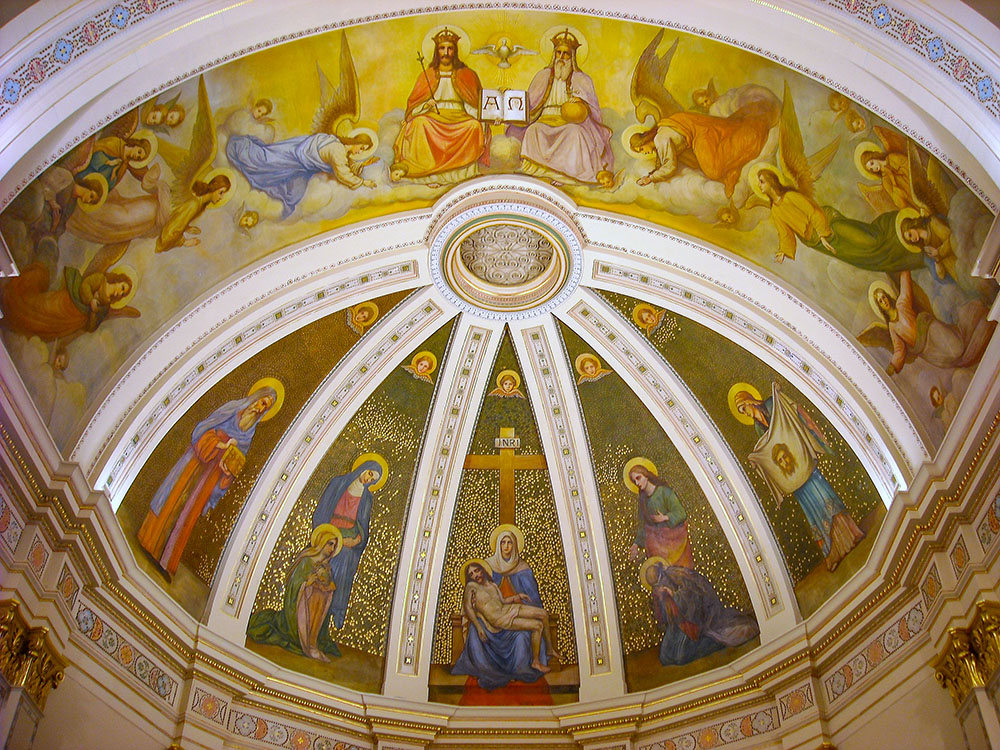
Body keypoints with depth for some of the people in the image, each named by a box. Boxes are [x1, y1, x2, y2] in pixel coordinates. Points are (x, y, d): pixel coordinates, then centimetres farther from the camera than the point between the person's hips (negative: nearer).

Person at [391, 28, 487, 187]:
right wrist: (426, 105, -13)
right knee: (421, 123, -36)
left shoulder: (466, 75, 14)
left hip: (458, 117, 0)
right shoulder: (427, 75, 13)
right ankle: (429, 174, -37)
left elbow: (475, 104, 11)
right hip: (433, 115, 0)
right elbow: (413, 103, 10)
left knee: (475, 126, -34)